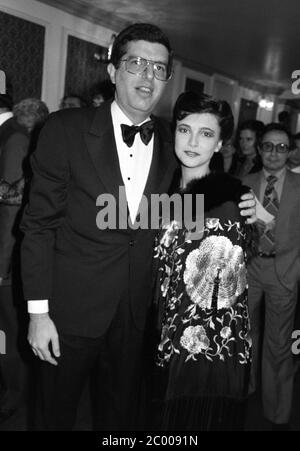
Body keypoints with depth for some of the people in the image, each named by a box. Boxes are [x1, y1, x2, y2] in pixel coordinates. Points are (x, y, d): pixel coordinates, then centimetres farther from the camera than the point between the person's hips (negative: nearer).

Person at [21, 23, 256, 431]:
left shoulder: (172, 143, 1)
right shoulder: (66, 129, -9)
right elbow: (40, 224, -9)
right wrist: (38, 311, -11)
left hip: (136, 313, 3)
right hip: (72, 307, -2)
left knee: (122, 412, 22)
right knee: (57, 413, 18)